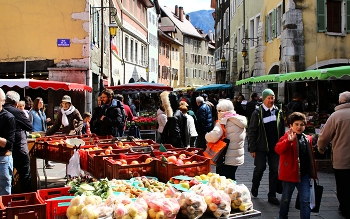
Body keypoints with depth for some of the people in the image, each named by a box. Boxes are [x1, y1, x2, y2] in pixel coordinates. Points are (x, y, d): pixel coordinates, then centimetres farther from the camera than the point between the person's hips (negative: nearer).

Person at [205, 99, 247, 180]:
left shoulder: (224, 121, -17)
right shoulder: (241, 120, 9)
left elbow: (213, 137, -27)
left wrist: (207, 136, -8)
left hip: (227, 159, -8)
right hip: (237, 158, 9)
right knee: (231, 180, 19)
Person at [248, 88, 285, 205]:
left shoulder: (278, 112, 7)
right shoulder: (257, 112, -5)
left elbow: (282, 130, 10)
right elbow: (252, 131, -5)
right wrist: (252, 148, -8)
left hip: (275, 147, 4)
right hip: (261, 147, -3)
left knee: (274, 170, 5)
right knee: (260, 168, 0)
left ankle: (272, 195, 15)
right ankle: (255, 186, 30)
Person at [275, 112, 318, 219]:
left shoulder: (308, 139, 7)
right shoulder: (287, 137, -10)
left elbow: (311, 157, 16)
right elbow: (278, 149, -28)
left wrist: (313, 173, 15)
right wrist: (289, 140, -42)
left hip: (304, 174, 4)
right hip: (290, 174, -4)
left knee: (306, 200, 4)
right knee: (286, 199, 12)